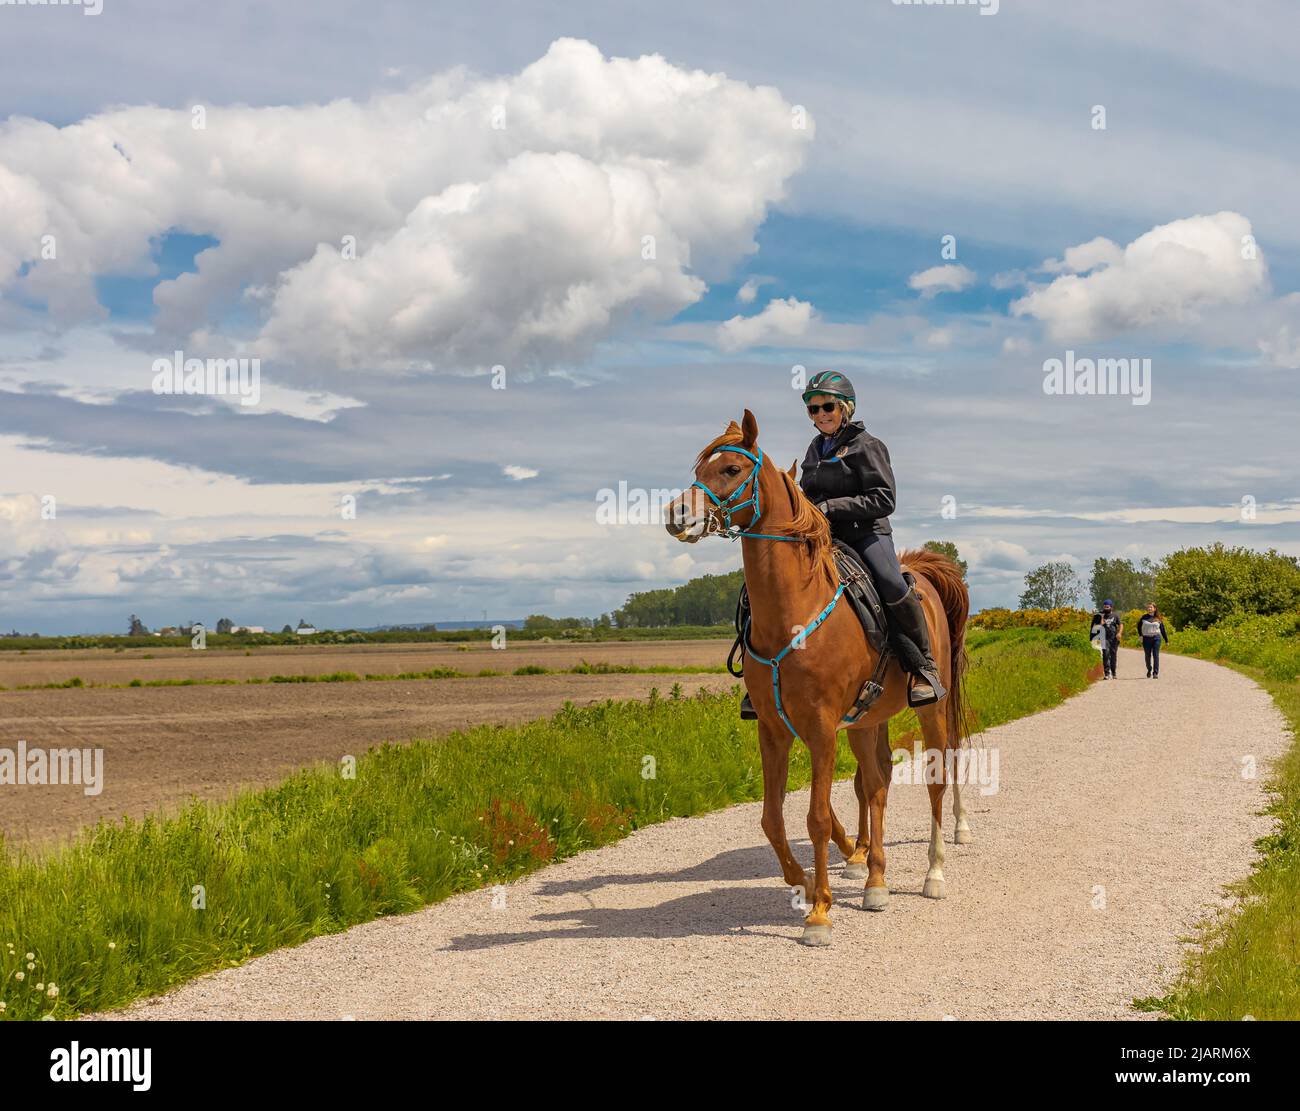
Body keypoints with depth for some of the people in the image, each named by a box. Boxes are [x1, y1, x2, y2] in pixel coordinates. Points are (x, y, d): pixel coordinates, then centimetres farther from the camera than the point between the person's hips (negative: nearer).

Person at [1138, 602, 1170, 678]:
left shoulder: (1158, 619, 4)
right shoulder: (1144, 617, 4)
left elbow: (1162, 630, 9)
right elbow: (1139, 626, 17)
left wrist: (1166, 640, 11)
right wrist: (1140, 635, 9)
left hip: (1156, 638, -1)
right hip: (1146, 639, 1)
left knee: (1156, 656, -7)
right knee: (1147, 656, 8)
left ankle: (1155, 673, -6)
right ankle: (1149, 670, 32)